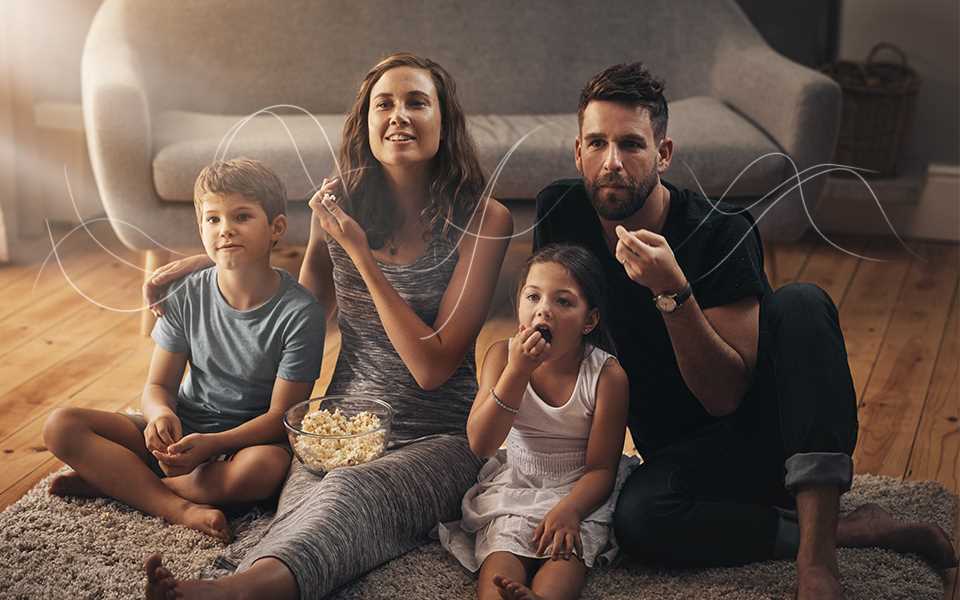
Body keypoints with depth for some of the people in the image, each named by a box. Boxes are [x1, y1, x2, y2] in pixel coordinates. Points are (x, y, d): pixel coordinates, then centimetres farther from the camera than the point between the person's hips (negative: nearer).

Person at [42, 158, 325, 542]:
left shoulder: (299, 311, -16)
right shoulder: (186, 297, -4)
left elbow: (282, 416, -16)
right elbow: (158, 385, 1)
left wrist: (212, 444, -31)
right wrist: (161, 415, -25)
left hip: (249, 437, -4)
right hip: (180, 431, 4)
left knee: (268, 466, -40)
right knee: (61, 426, -13)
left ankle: (110, 480, -23)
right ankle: (179, 508, -25)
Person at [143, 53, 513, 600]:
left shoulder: (484, 219, -6)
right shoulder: (341, 202, 6)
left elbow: (433, 366, -13)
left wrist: (359, 253, -15)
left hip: (437, 437, -3)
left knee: (350, 492, -37)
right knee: (310, 499, -34)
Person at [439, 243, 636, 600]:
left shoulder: (607, 375, -14)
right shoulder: (502, 355, -7)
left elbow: (601, 468, -11)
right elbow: (480, 444, -17)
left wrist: (568, 510, -33)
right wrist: (517, 371, -27)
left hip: (578, 491, -2)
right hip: (512, 487, 2)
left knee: (566, 547, -33)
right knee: (501, 551, -27)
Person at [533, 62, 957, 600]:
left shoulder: (722, 232, -18)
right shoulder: (561, 213, -7)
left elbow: (725, 395, -21)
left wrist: (672, 292, -35)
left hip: (774, 434, -2)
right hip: (682, 458, 2)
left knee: (801, 304, -31)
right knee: (638, 518, -34)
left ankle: (817, 556, -36)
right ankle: (857, 529, -14)